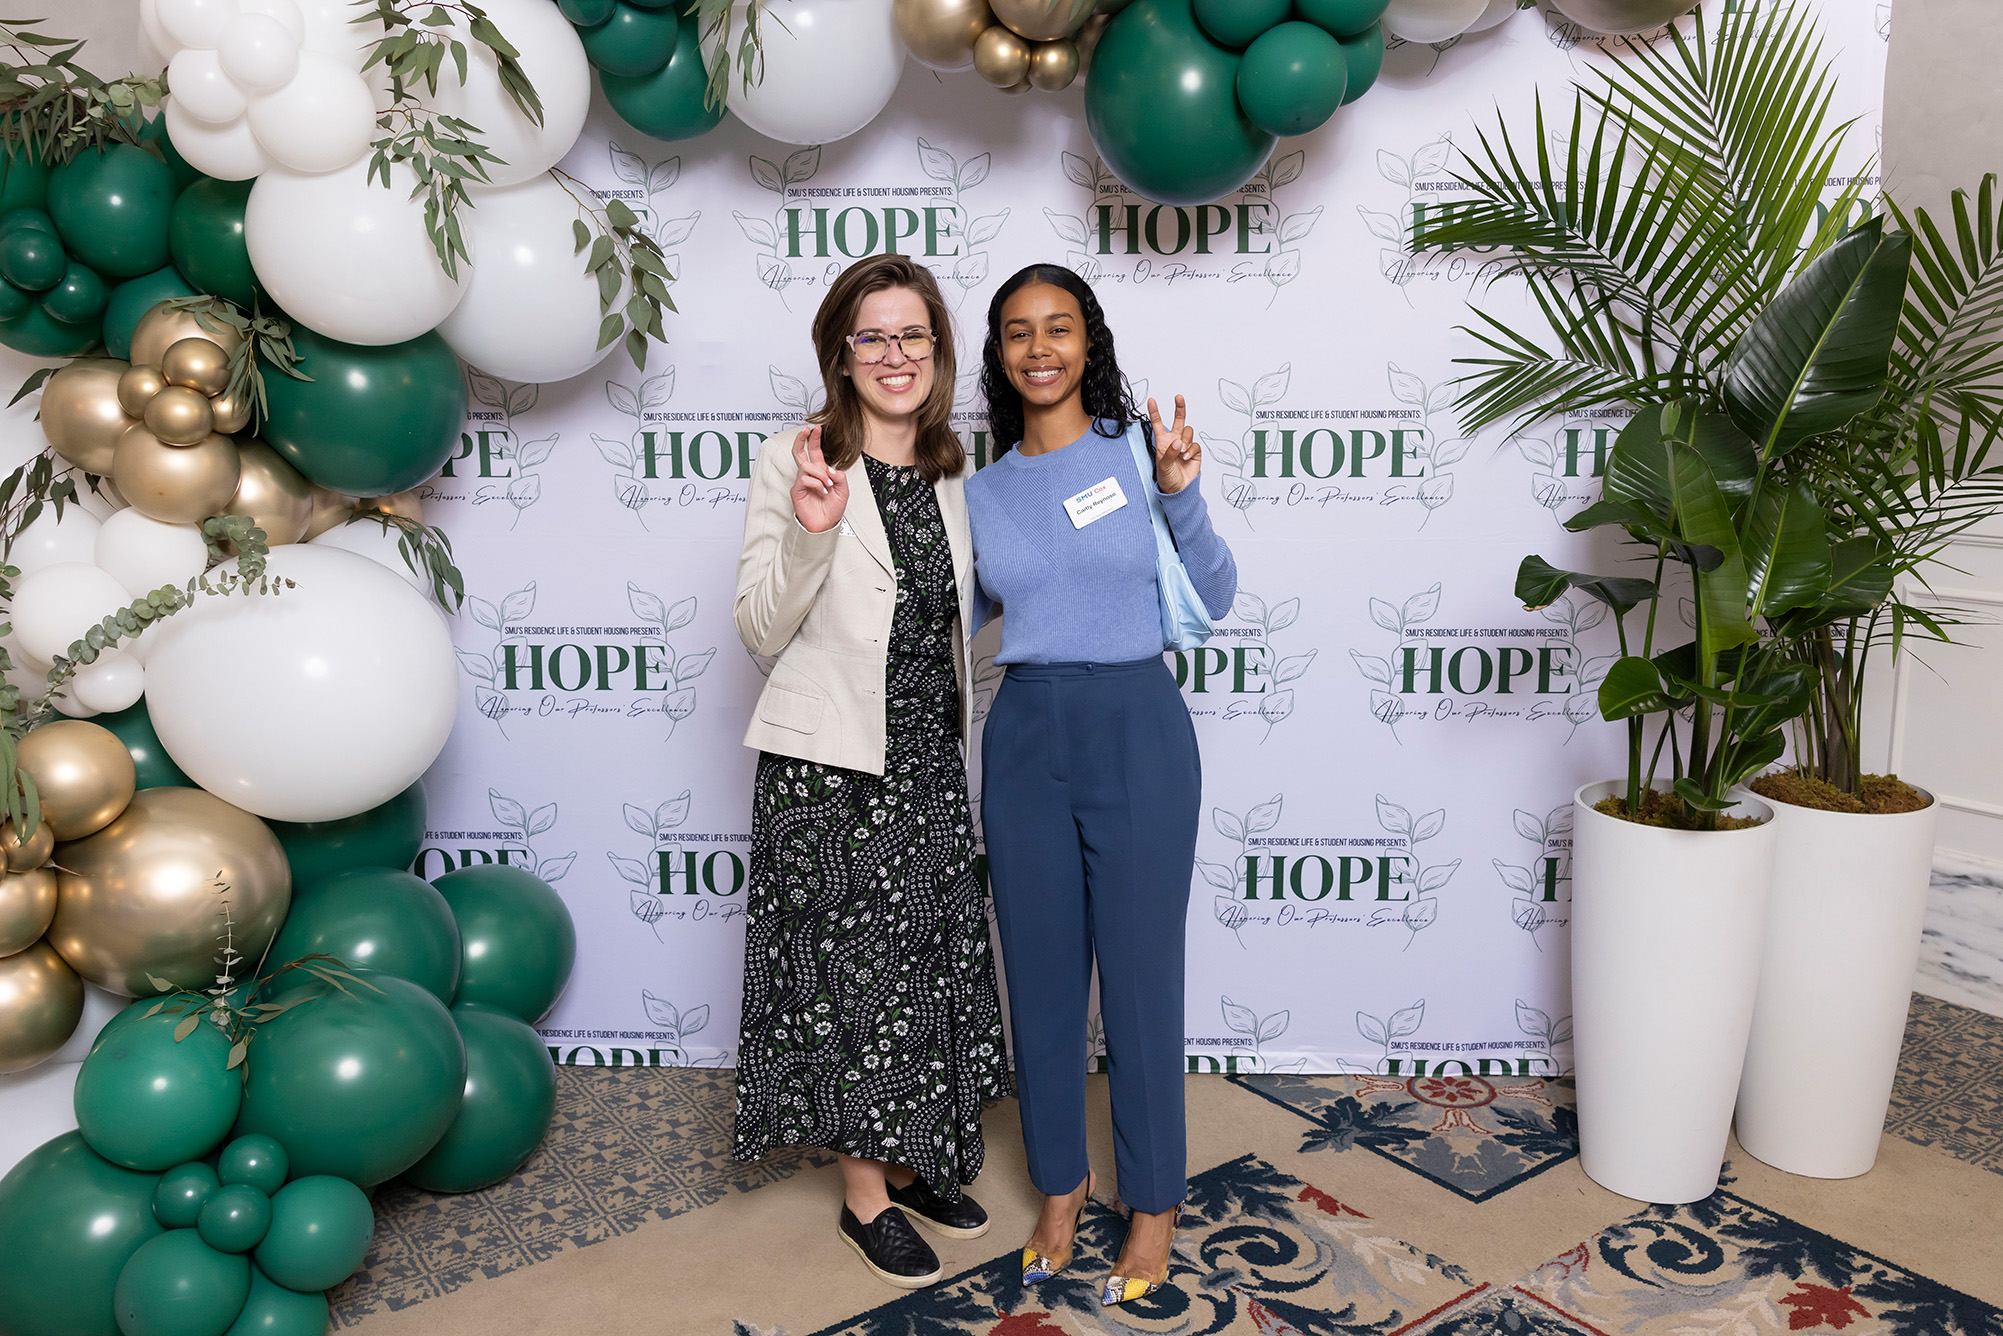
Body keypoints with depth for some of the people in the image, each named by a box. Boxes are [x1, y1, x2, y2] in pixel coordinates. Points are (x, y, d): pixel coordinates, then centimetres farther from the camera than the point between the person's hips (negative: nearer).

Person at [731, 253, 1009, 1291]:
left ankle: (911, 1160, 33)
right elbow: (761, 631, -11)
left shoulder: (954, 474, 9)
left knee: (933, 960, 13)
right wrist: (810, 535, -25)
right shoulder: (794, 464, -8)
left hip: (930, 759, 6)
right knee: (852, 970, 4)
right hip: (829, 768, -5)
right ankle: (865, 1193, 21)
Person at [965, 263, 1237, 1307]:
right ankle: (1060, 1181, 31)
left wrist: (1181, 494, -15)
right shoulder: (981, 491, 8)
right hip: (1025, 736, 3)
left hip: (1136, 730, -3)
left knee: (1140, 973, 5)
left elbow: (1215, 598, -2)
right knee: (1040, 973, 12)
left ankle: (1154, 1201, 23)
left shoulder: (1138, 447, -1)